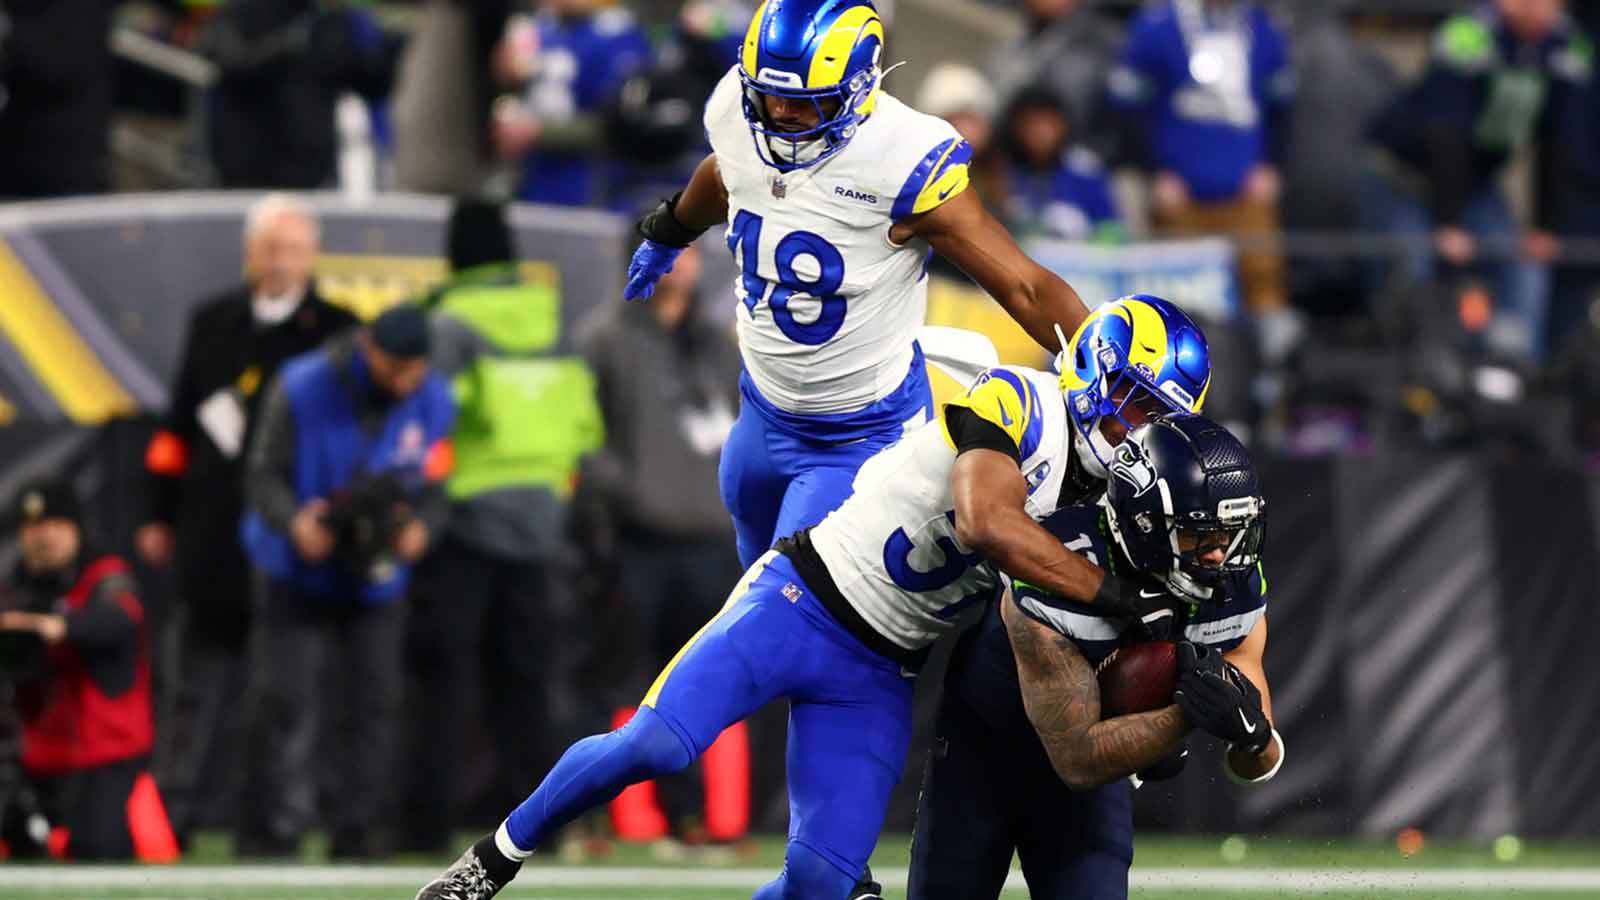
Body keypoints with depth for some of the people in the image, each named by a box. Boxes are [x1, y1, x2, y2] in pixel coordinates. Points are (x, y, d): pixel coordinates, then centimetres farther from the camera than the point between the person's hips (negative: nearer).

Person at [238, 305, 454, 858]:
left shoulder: (432, 404, -6)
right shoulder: (302, 390, -15)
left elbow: (434, 491, -1)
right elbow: (265, 475, -11)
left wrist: (420, 528, -24)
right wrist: (294, 523, -31)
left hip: (378, 579, 3)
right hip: (299, 576, -3)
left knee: (376, 703, 3)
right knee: (290, 703, -10)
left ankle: (357, 834, 11)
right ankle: (276, 832, -7)